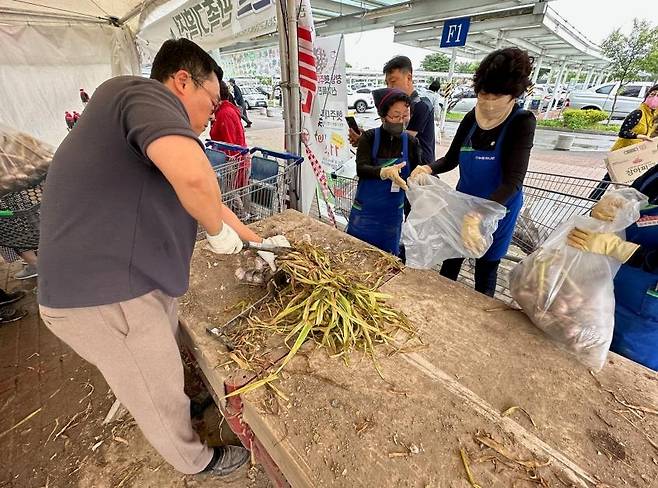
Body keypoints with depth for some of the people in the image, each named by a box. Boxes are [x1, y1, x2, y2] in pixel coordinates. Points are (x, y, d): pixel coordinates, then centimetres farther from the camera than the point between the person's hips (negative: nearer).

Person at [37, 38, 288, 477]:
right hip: (105, 296, -9)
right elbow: (193, 177, -38)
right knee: (158, 397, 16)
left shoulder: (150, 130, 15)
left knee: (165, 373, 31)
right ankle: (198, 461, 42)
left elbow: (205, 198, 20)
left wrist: (258, 240, 21)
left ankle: (186, 404, 58)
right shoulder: (146, 93, -16)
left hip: (135, 282, 9)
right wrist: (219, 231, -18)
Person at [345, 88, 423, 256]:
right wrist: (385, 172, -41)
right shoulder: (369, 138, -8)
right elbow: (361, 169, -22)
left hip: (392, 214, 2)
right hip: (365, 210, -2)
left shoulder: (411, 143, -1)